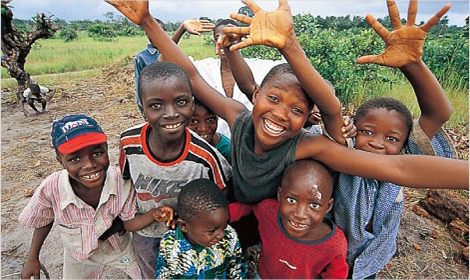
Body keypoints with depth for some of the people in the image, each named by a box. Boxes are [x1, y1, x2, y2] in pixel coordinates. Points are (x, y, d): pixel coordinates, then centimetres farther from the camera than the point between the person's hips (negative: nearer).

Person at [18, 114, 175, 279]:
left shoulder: (122, 182, -33)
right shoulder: (51, 188, -31)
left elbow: (129, 223, -19)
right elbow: (44, 221, -8)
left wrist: (153, 214, -38)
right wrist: (32, 258, 3)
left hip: (119, 248, 0)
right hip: (79, 257, 0)